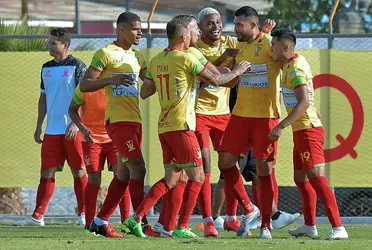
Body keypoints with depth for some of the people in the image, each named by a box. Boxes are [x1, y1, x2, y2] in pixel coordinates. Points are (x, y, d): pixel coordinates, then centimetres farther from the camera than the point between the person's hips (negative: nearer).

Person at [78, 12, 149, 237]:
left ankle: (101, 221, 18)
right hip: (118, 120, -9)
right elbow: (84, 85, -10)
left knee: (124, 173, 10)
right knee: (138, 167, -14)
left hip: (135, 120, 9)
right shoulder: (106, 54, -7)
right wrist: (112, 79, -24)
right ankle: (142, 223, -14)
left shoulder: (137, 57, 18)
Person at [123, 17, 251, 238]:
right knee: (197, 176, 0)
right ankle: (182, 227, -4)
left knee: (171, 179, 12)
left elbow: (144, 93, 14)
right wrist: (237, 72, 10)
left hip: (164, 127, 7)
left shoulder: (156, 61, 10)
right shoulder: (186, 58, -10)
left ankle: (137, 218, 1)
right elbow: (215, 80, -5)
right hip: (181, 126, -7)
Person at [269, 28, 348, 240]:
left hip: (308, 130, -10)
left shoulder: (296, 69, -16)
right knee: (301, 179, 16)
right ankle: (310, 226, 24)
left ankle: (338, 228, -20)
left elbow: (303, 103, -26)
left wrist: (281, 127, -27)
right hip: (303, 130, 10)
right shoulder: (293, 63, 12)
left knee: (316, 179, -15)